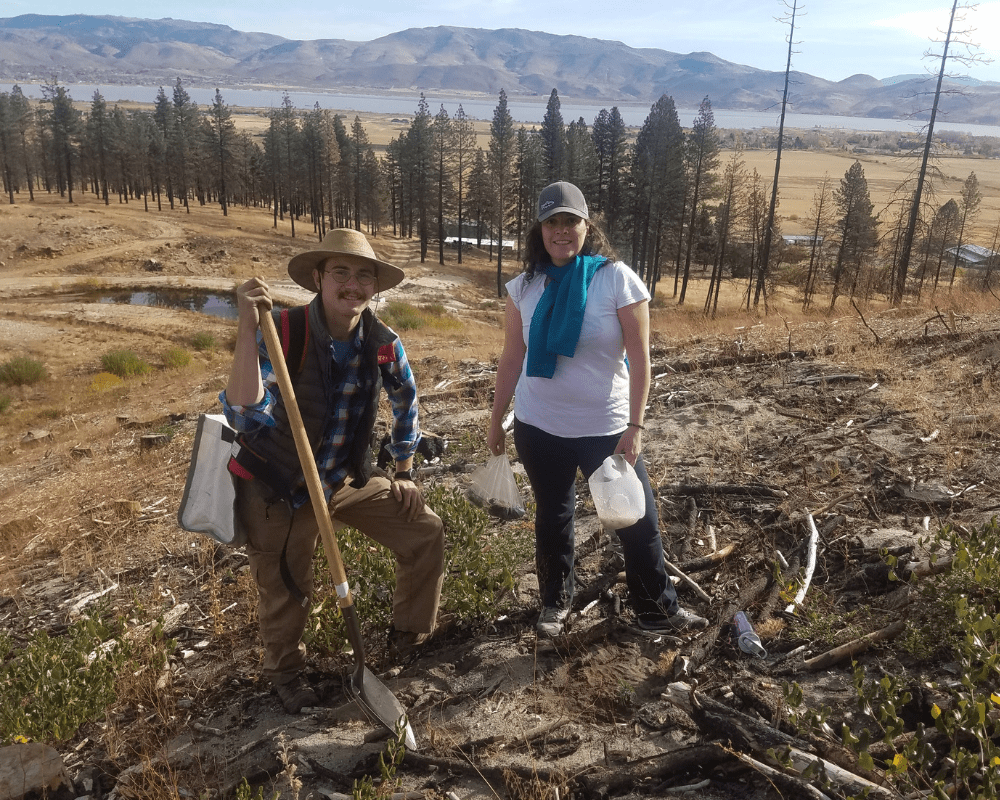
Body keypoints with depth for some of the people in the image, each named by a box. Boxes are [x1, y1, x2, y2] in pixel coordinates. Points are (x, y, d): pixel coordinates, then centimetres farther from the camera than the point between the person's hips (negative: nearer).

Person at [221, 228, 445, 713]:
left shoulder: (383, 344, -12)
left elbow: (405, 403, 8)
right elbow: (245, 416, -39)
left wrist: (405, 473, 11)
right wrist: (248, 329, -47)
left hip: (347, 480, 4)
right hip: (277, 490, -4)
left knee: (426, 533, 3)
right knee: (283, 595, 11)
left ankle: (409, 638, 29)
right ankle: (286, 673, 44)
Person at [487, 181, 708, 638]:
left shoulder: (616, 278, -10)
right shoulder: (525, 287, -1)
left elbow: (639, 357, -10)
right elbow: (511, 358, 6)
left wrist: (635, 427, -13)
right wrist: (496, 421, 8)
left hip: (606, 429, -2)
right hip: (538, 428, 3)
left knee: (638, 520, 6)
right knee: (552, 517, 18)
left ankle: (657, 610, 26)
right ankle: (555, 601, 37)